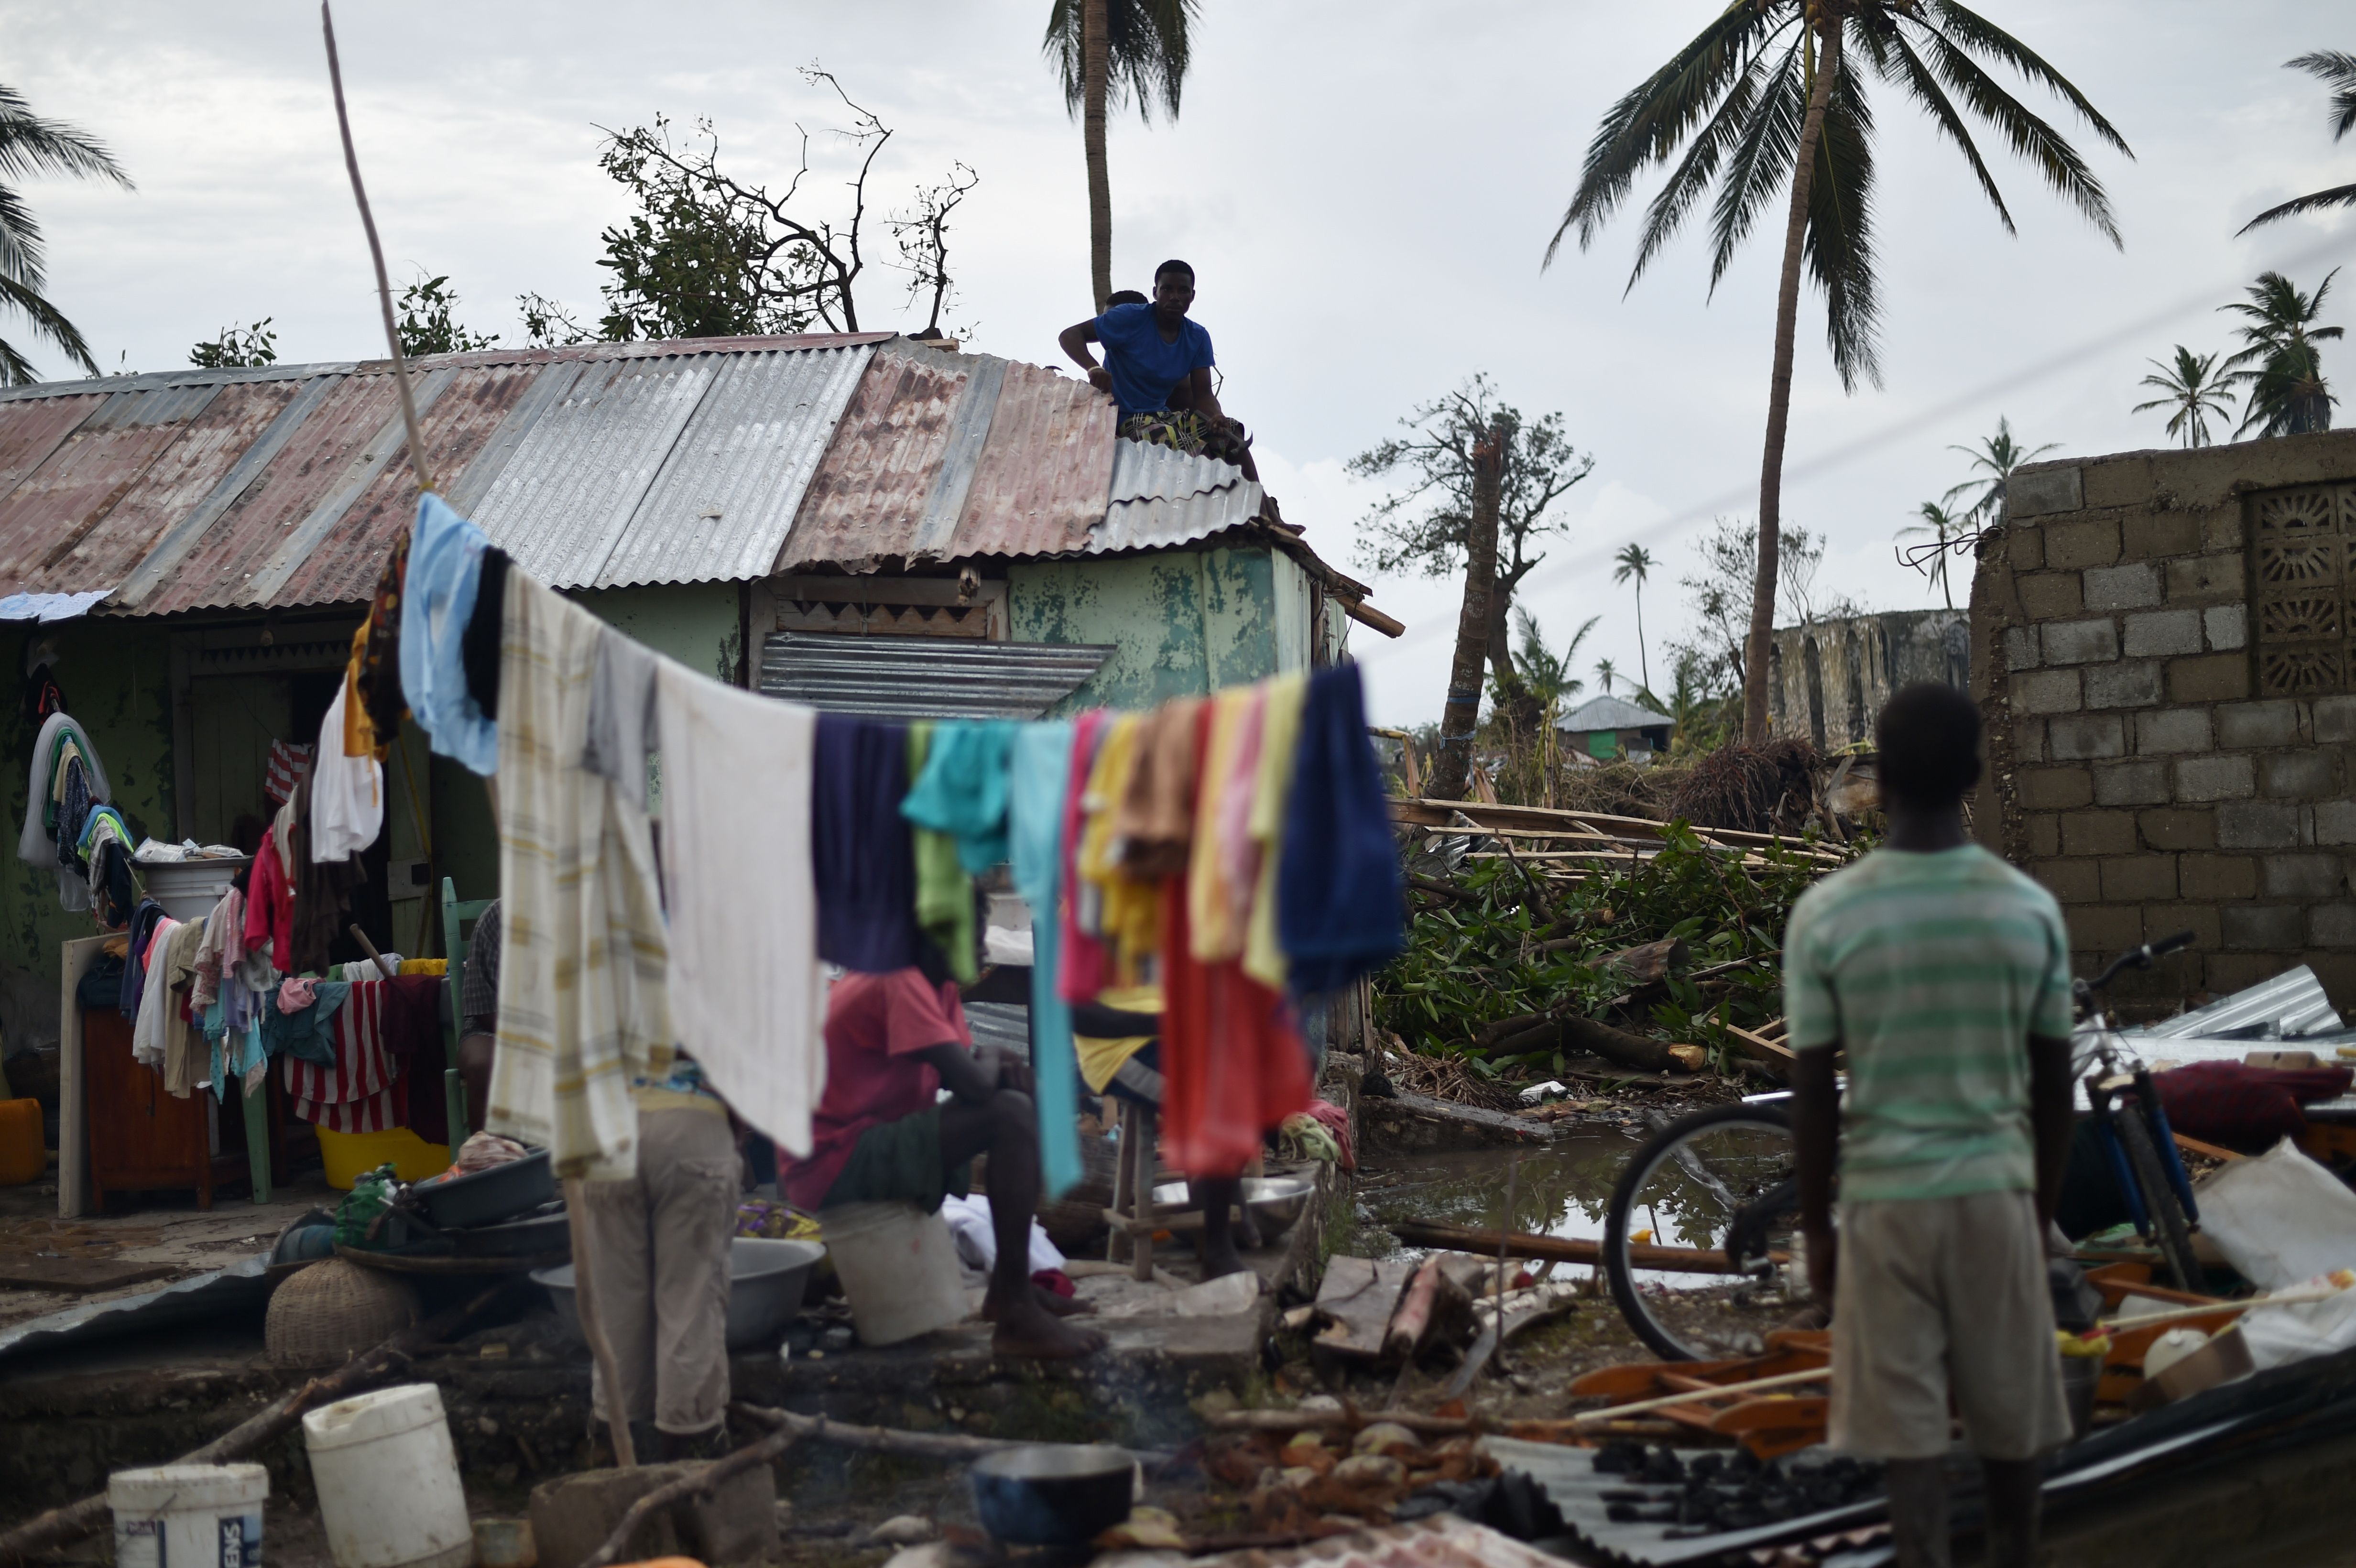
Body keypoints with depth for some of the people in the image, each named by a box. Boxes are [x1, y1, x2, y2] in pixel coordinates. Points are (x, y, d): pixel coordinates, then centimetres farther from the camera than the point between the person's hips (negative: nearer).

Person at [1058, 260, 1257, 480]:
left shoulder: (1198, 338, 5)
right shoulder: (1132, 318, -10)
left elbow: (1203, 394, 0)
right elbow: (1070, 335, -12)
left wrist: (1217, 417, -26)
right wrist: (1093, 368, -33)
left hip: (1162, 414, 7)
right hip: (1123, 418, -7)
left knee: (1230, 432, -15)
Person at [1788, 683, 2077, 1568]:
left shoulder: (1826, 914, -10)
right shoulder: (2031, 908, -4)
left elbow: (1813, 1094, -6)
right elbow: (2053, 1087, 2)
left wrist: (1815, 1227, 5)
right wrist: (2043, 1211, 15)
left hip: (1885, 1198, -2)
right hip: (1996, 1193, 2)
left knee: (1908, 1433, 4)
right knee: (2011, 1425, 17)